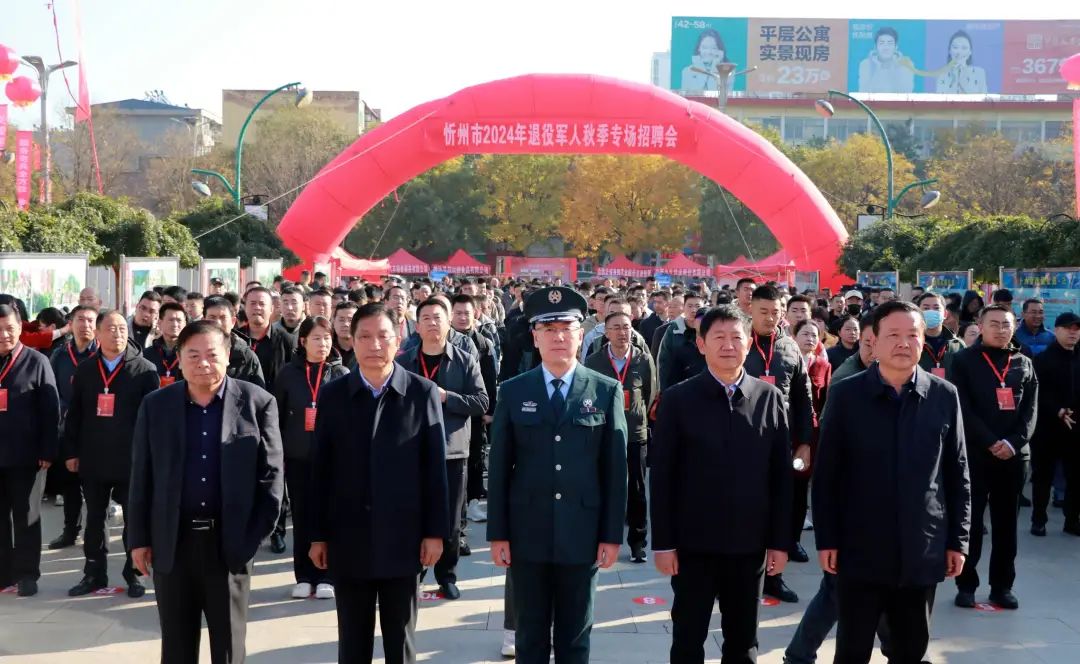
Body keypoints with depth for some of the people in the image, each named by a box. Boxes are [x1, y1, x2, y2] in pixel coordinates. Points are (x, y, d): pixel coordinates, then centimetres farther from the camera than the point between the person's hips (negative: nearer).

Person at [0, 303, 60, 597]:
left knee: (26, 516, 6)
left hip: (25, 455, -3)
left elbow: (50, 411, -5)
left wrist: (47, 451, -12)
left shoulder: (37, 362, -2)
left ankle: (27, 574, 14)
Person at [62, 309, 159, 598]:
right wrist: (71, 452, 4)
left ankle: (134, 574, 17)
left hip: (132, 458, -3)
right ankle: (94, 574, 22)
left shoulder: (145, 369, -4)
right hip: (93, 459, 3)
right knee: (94, 519, 11)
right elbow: (74, 414, 9)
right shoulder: (85, 370, 7)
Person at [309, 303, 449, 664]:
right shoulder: (332, 395, 2)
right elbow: (320, 469, 3)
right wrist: (318, 534, 2)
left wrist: (435, 531, -4)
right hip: (348, 540, 1)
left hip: (402, 539, -1)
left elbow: (435, 467, -2)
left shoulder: (423, 393, -2)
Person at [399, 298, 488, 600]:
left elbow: (482, 402, -5)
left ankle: (447, 575, 18)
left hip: (452, 451, -1)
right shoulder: (404, 363, 7)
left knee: (450, 519, 4)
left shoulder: (466, 361, 3)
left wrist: (445, 397, -15)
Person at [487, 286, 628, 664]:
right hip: (527, 535, 1)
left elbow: (616, 467, -1)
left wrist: (612, 535, -4)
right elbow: (499, 467, 2)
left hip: (582, 536, 0)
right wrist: (498, 534, -2)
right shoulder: (513, 392, 2)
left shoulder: (607, 391, 0)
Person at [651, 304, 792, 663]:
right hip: (693, 542, -2)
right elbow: (661, 475, -4)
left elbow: (781, 475, 4)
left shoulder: (770, 398, 2)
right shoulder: (678, 399, -4)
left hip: (749, 542, 2)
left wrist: (780, 540, 1)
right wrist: (663, 542, -7)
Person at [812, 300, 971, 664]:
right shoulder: (846, 395, -3)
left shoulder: (944, 396, 1)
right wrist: (826, 539, -3)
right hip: (860, 551, -1)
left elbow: (957, 474, 5)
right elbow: (826, 474, -1)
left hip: (923, 551, 2)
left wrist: (958, 539, 3)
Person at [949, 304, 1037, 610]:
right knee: (970, 522, 0)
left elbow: (1030, 410, 5)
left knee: (1006, 524, 7)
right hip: (974, 454, -3)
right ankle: (966, 585, 8)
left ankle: (1002, 586, 15)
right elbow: (963, 408, -7)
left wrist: (1013, 443, -11)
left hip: (1014, 455, 3)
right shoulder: (964, 361, 1)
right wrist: (991, 443, -15)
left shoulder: (1024, 364, 12)